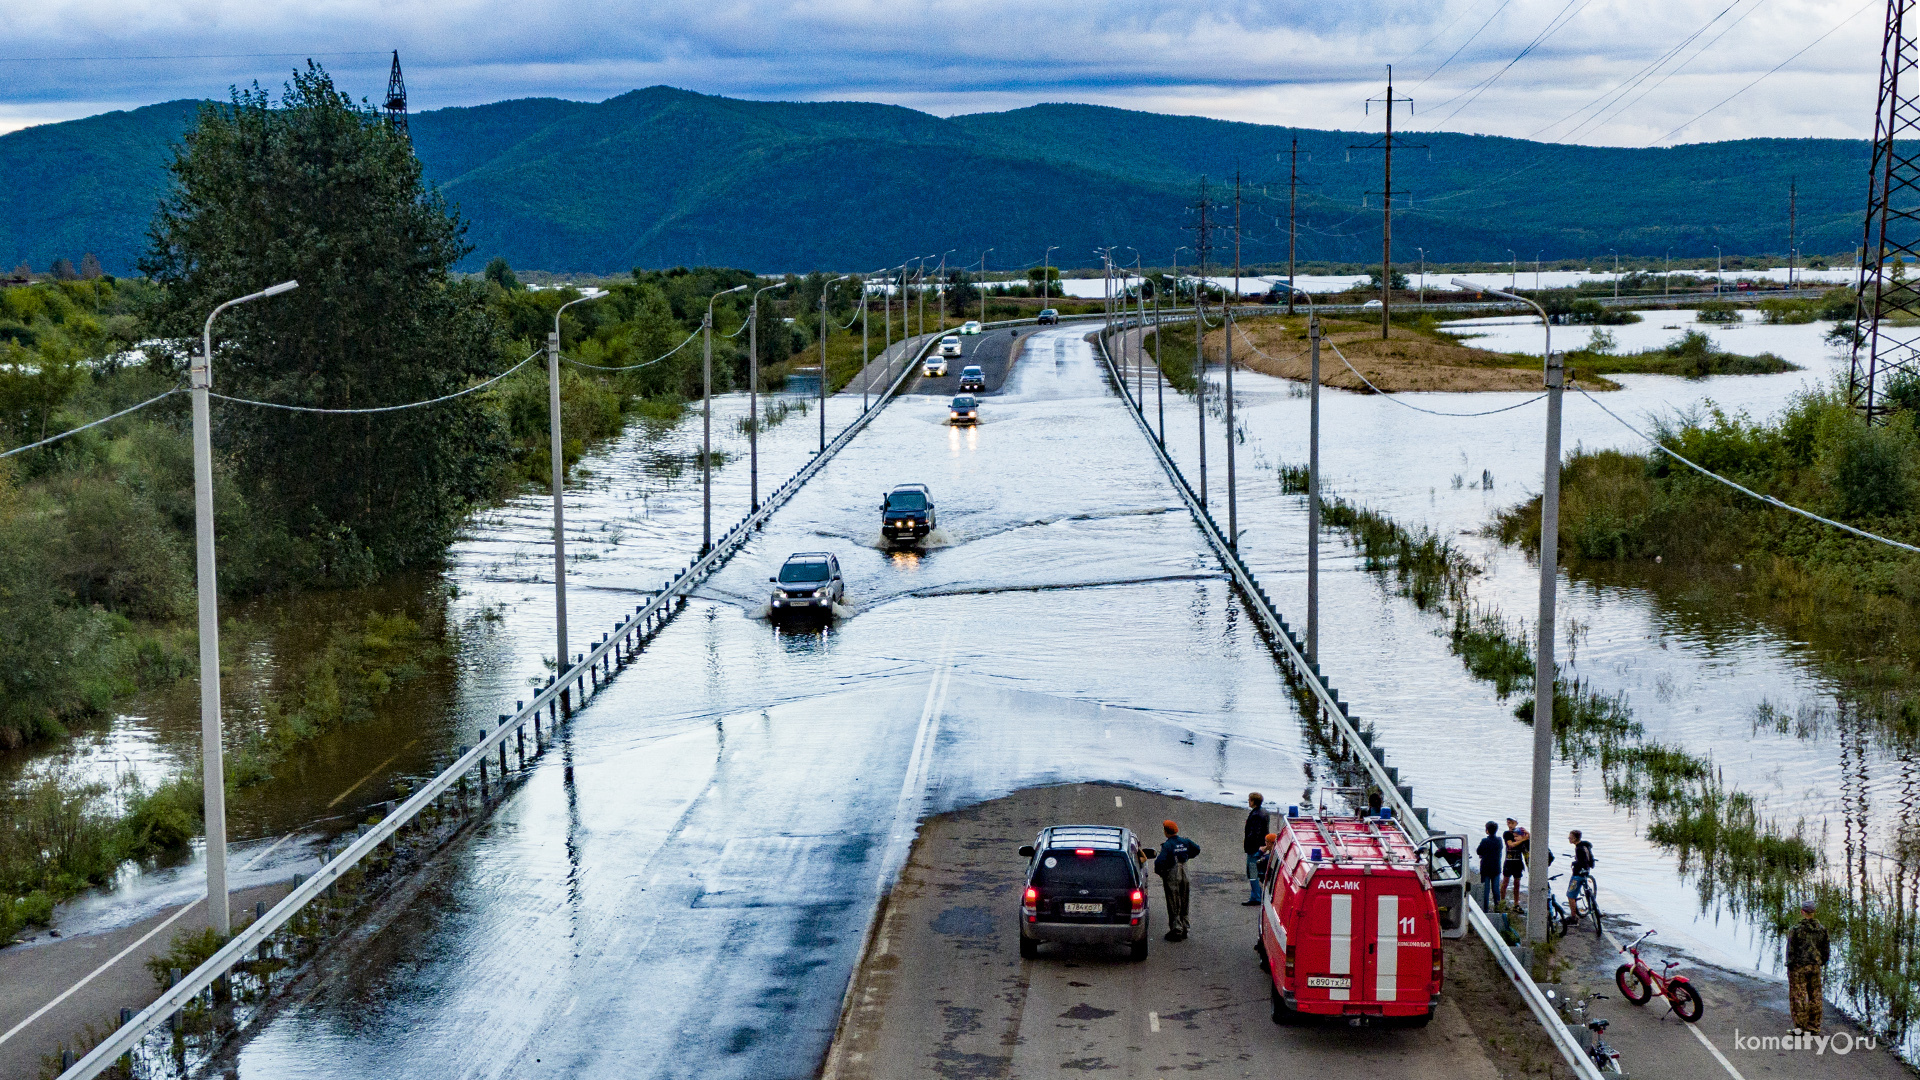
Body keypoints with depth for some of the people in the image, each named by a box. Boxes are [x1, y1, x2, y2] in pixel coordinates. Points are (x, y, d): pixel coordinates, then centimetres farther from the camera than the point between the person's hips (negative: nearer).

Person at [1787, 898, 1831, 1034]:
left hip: (1799, 967, -5)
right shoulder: (1822, 930, 3)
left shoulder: (1795, 930, -12)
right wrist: (1822, 963, 23)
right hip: (1815, 966, 5)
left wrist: (1789, 967, -2)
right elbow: (1825, 950, 11)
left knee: (1798, 996, 0)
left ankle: (1800, 1026, -2)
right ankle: (1814, 1027, 14)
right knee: (1814, 996, 10)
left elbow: (1791, 950, -10)